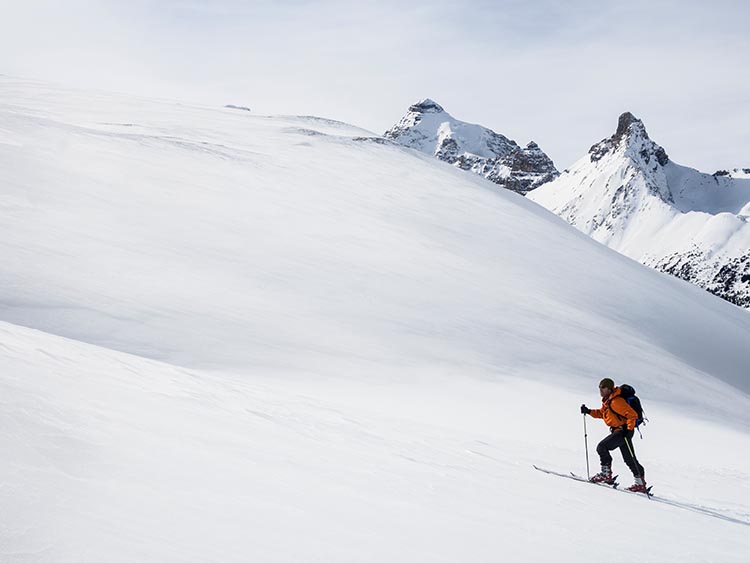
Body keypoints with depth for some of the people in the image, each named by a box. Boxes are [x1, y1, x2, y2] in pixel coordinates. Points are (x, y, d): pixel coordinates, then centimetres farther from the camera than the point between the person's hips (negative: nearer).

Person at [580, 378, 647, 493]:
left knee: (602, 447, -14)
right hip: (617, 431, 10)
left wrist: (629, 429, -27)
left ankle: (606, 474, -6)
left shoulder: (616, 401, -19)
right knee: (629, 459, 12)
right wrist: (589, 411, 14)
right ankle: (640, 484, 17)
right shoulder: (607, 401, 11)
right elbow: (601, 413, 28)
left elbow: (632, 415, -22)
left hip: (623, 430, -10)